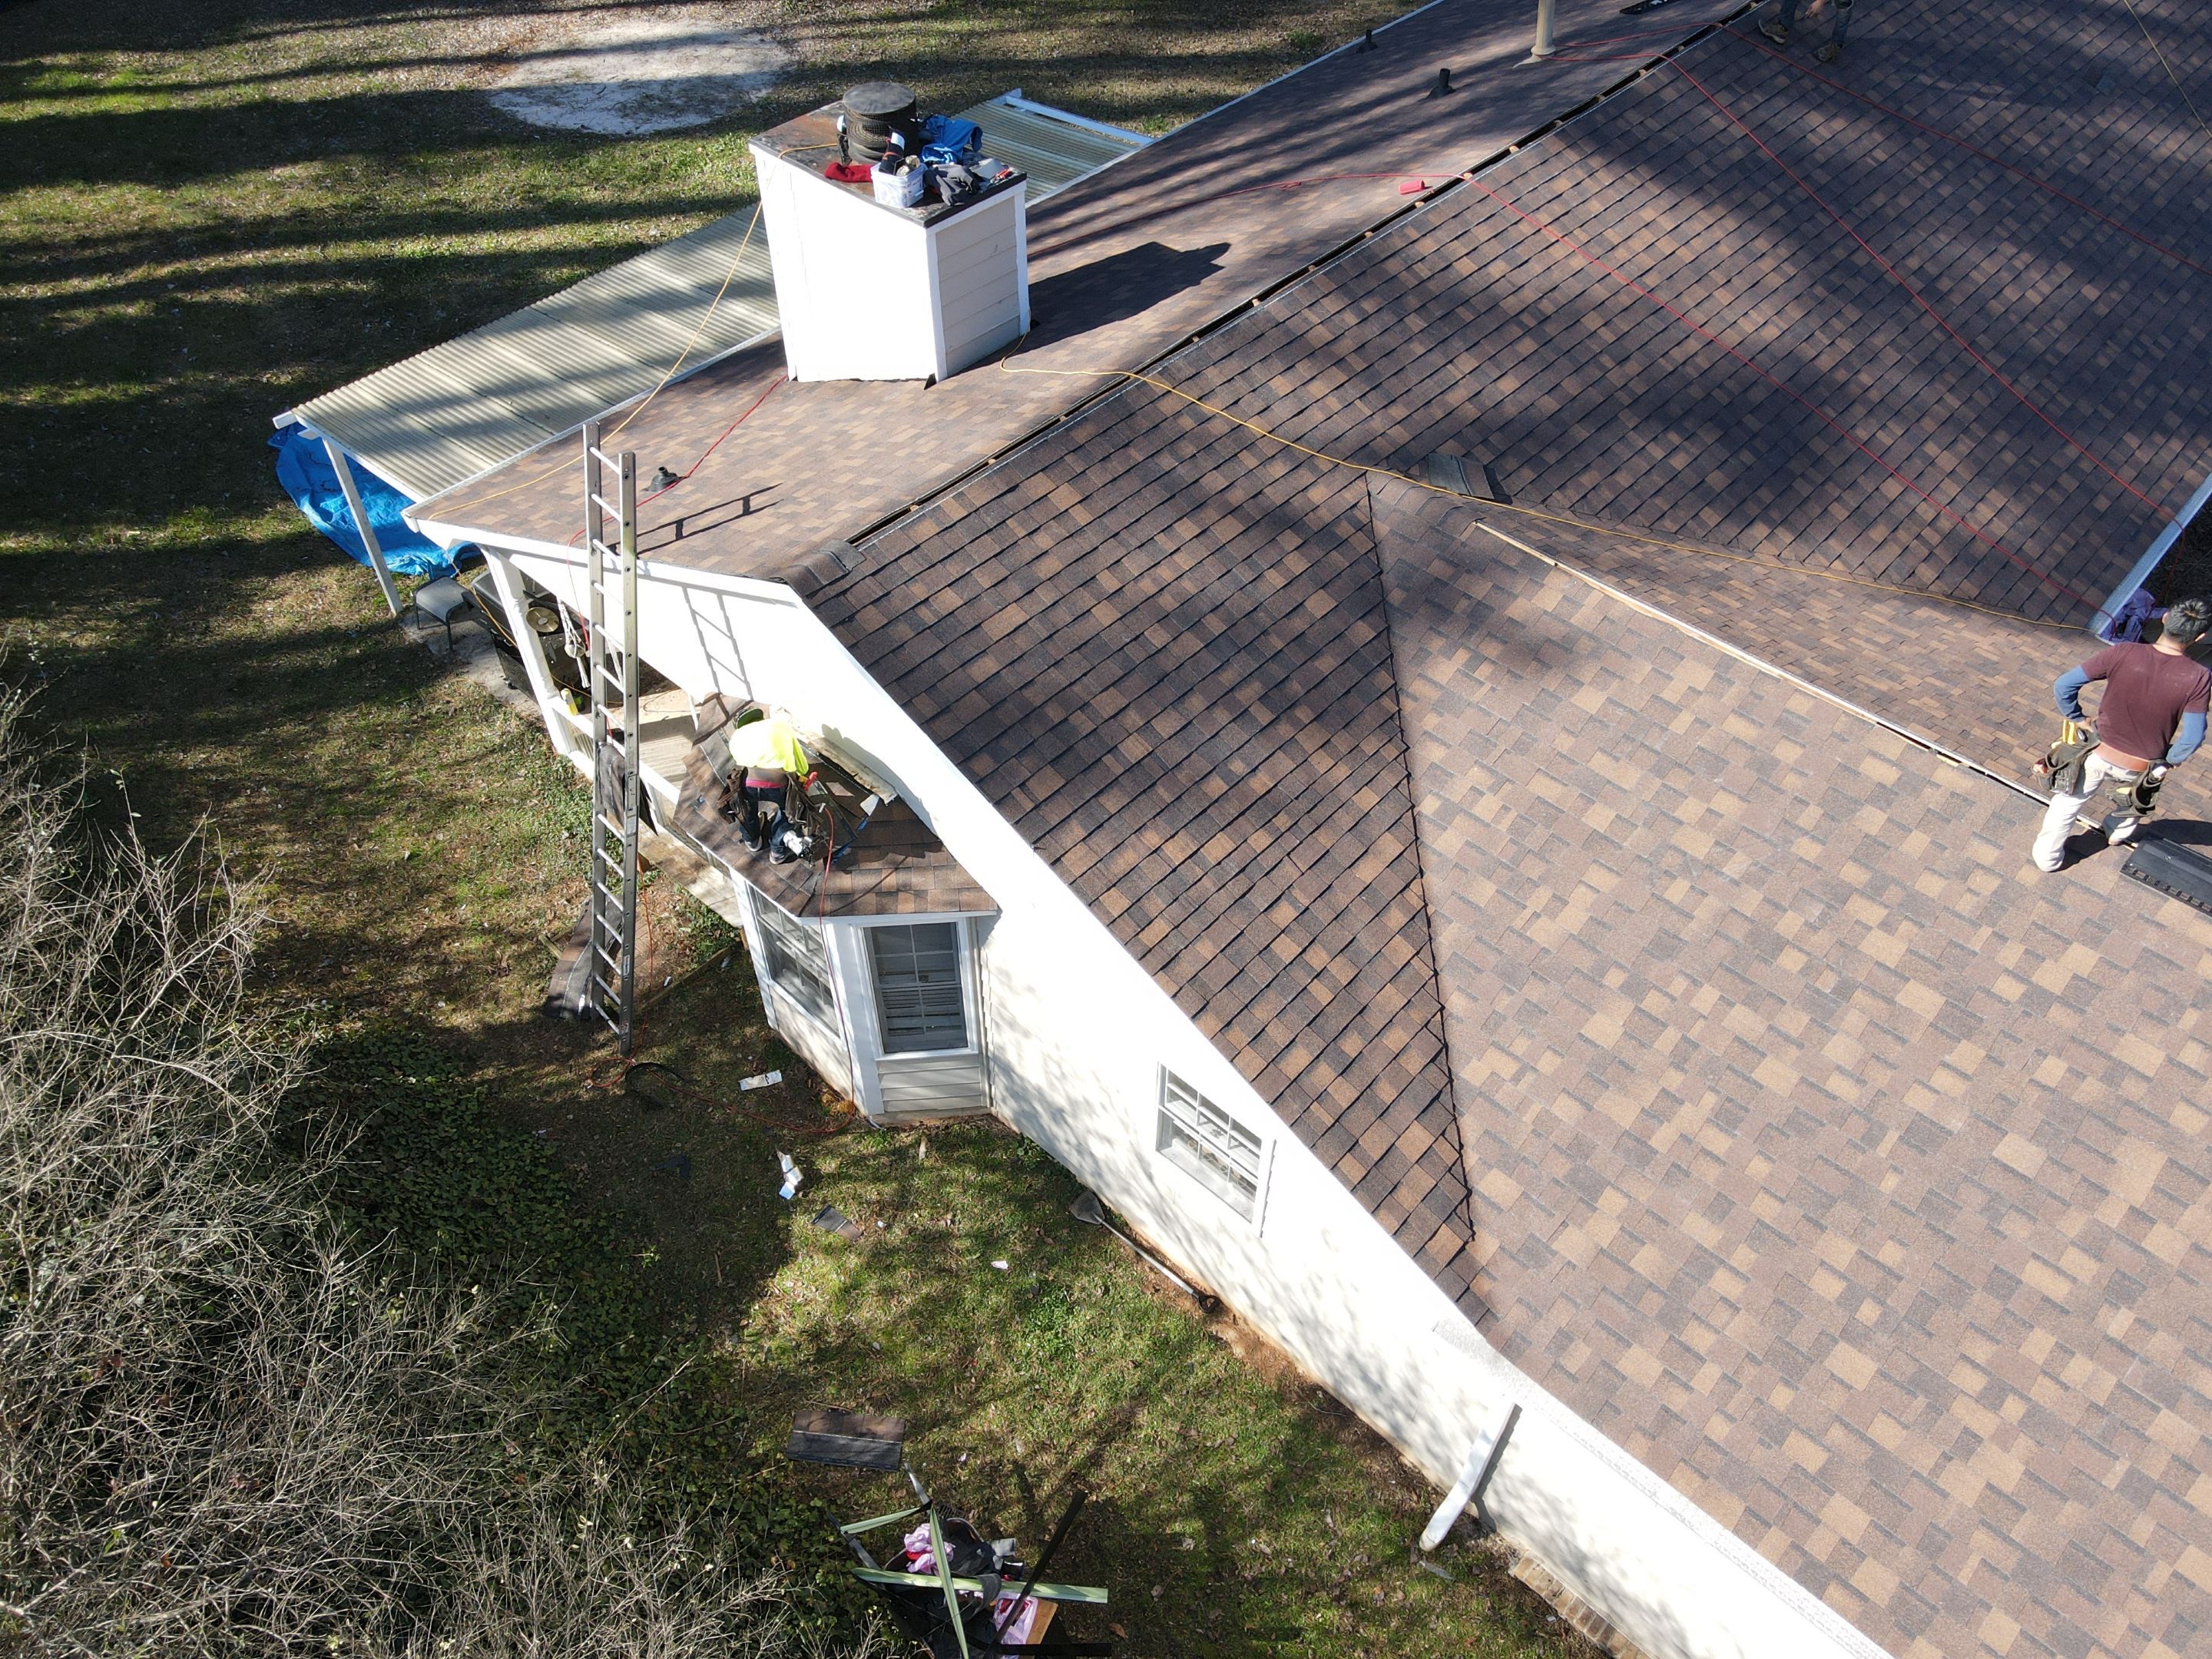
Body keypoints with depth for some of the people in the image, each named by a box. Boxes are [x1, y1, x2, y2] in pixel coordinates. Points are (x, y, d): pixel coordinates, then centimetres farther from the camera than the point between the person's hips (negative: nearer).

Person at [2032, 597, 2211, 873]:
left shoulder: (2121, 654, -21)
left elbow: (2064, 686, -17)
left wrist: (2077, 718, 0)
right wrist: (2169, 761, 2)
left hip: (2098, 755, -1)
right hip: (2140, 770, 1)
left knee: (2067, 805, 24)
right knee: (2131, 799, 37)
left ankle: (2048, 857, 35)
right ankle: (2117, 832, 59)